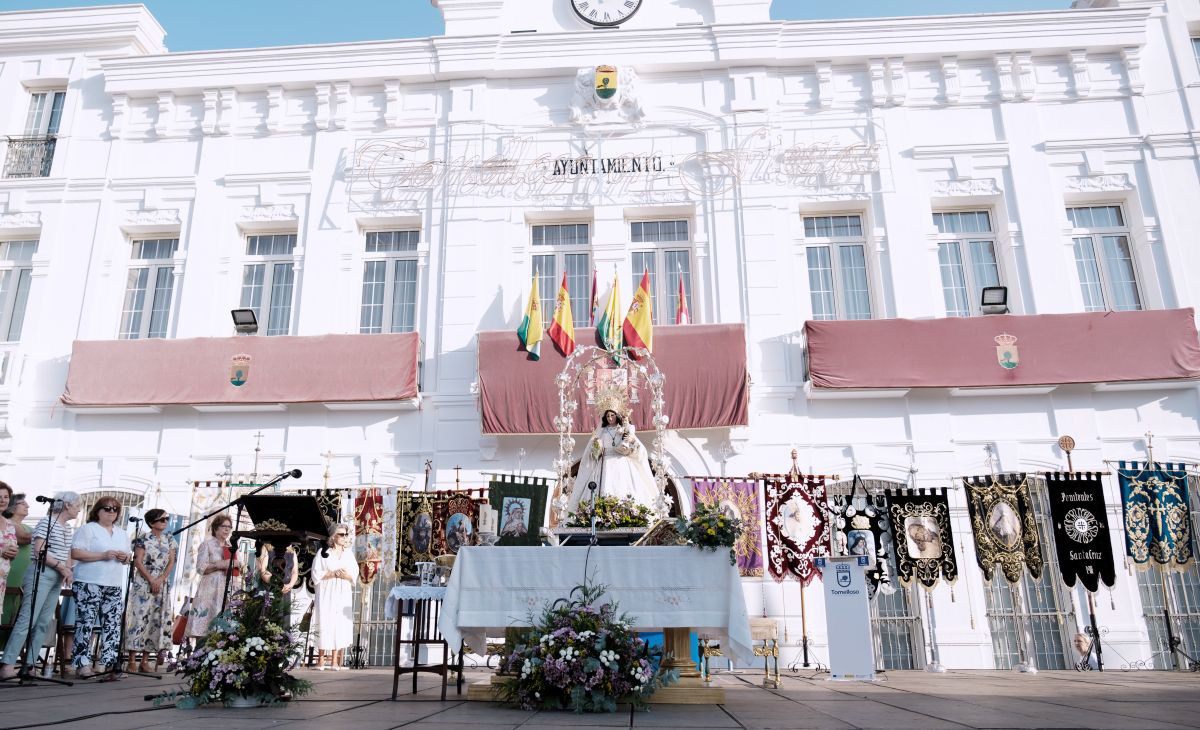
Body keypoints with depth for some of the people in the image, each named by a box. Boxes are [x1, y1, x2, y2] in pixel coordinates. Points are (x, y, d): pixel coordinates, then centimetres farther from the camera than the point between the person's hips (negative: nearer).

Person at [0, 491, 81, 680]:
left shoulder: (68, 527, 16)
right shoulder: (47, 522, -7)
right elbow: (39, 551, -14)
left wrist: (68, 569, 2)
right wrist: (61, 566, -14)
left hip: (57, 577, 8)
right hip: (41, 574, -8)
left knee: (45, 622, 5)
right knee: (27, 619, -13)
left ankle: (29, 663, 8)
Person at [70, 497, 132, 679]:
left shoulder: (122, 534, 19)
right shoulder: (88, 529, 0)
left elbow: (129, 557, 23)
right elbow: (75, 553, -10)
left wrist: (126, 557, -1)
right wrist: (103, 555, -17)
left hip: (114, 586, 6)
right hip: (89, 583, -6)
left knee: (113, 625, 1)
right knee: (86, 623, -7)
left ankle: (109, 663, 4)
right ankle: (82, 664, -2)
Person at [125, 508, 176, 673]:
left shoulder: (169, 540, 10)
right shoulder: (143, 540, -4)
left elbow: (171, 562, 6)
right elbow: (138, 562, -9)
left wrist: (161, 580, -7)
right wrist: (151, 581, -14)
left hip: (162, 585, 5)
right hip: (143, 584, -5)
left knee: (156, 620, 2)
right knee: (140, 618, -9)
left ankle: (145, 659, 7)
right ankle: (132, 660, -6)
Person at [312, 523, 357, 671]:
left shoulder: (349, 554, 11)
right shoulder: (323, 553, 2)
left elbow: (355, 575, 8)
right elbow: (316, 574, -3)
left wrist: (346, 575, -12)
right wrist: (332, 574, -14)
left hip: (343, 596, 3)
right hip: (326, 595, -3)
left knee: (340, 625, -2)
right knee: (325, 625, -6)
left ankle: (335, 661, 1)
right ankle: (321, 660, 1)